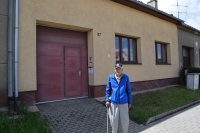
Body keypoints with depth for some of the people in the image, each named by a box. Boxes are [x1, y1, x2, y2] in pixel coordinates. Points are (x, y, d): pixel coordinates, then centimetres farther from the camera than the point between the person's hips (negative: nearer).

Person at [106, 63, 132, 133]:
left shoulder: (126, 77, -4)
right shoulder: (110, 77, -3)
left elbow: (129, 90, 2)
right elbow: (108, 90, 4)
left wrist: (130, 101, 4)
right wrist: (107, 100, -1)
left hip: (124, 102, 0)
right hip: (114, 102, 1)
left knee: (125, 119, 14)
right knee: (113, 119, 14)